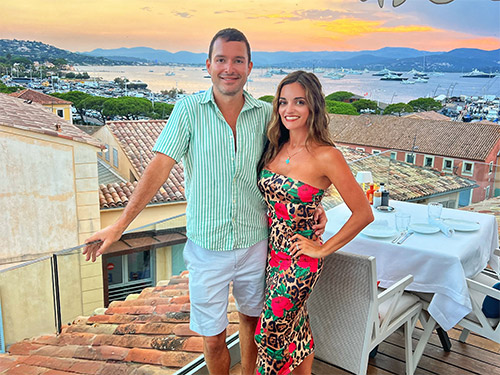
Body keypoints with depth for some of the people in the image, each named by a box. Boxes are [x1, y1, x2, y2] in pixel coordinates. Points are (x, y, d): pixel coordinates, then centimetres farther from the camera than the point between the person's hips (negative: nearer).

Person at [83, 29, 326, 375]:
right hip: (207, 246, -2)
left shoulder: (265, 114, -3)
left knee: (252, 320, 22)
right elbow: (160, 166, -13)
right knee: (212, 336, 11)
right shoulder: (190, 109, -9)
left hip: (255, 242, 2)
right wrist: (120, 225, -17)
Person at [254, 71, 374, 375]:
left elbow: (364, 213, -16)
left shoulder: (326, 156, -19)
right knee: (296, 327, 21)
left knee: (272, 333, 6)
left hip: (300, 261, -6)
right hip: (272, 252, 6)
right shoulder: (276, 147, 1)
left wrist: (323, 249, -11)